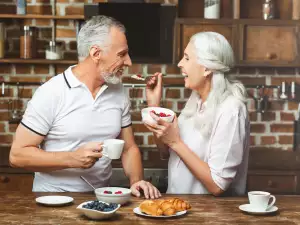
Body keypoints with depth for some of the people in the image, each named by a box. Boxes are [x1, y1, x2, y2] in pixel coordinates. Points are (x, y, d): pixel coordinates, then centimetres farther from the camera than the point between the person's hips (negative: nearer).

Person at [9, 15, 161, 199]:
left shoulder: (119, 91, 5)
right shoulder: (51, 93, -10)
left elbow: (129, 148, 13)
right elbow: (17, 155, -9)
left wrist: (136, 181, -6)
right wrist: (72, 159, -19)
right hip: (53, 200, -3)